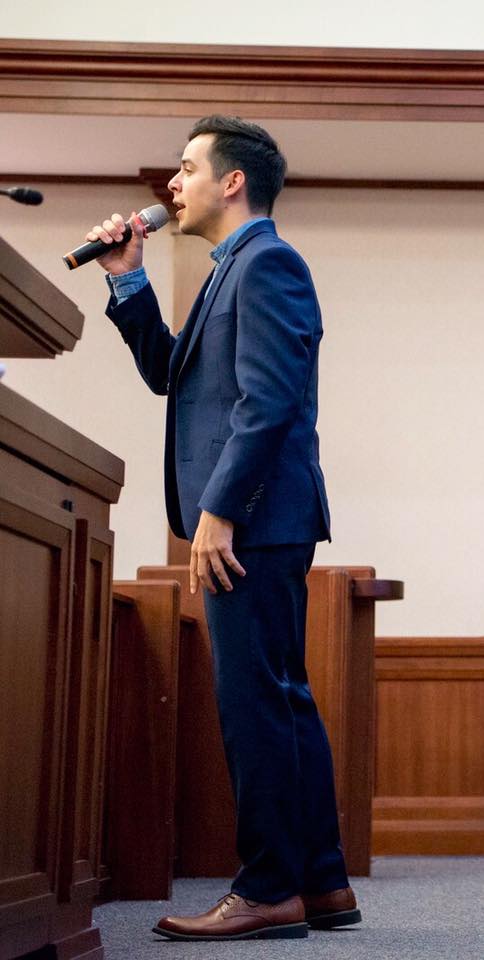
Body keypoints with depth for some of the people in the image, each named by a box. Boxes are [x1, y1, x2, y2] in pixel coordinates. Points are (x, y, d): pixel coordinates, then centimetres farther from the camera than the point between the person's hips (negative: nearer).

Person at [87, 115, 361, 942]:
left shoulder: (266, 261, -9)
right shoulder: (237, 269, 22)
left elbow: (267, 399, -19)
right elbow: (169, 373, 23)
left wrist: (217, 511, -22)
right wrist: (128, 281, 15)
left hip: (253, 517, -10)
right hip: (256, 522, 10)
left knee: (254, 701, -8)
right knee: (280, 700, 11)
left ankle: (271, 891, -2)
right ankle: (320, 883, 18)